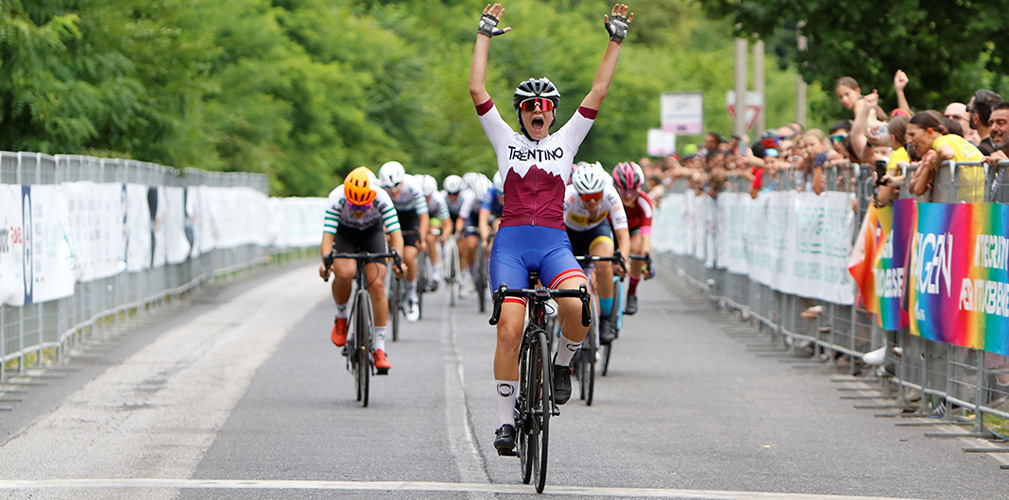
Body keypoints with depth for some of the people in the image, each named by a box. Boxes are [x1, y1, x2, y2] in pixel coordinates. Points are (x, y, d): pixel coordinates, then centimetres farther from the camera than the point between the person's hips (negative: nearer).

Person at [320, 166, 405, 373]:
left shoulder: (382, 199, -33)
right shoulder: (337, 199, -35)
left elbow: (395, 232, -36)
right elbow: (327, 236, -38)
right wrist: (326, 261, -56)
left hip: (372, 232, 1)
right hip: (344, 233, -1)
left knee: (377, 284, -15)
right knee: (344, 273, -30)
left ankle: (379, 348, -9)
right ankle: (341, 317, 0)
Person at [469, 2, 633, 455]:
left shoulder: (566, 141, 15)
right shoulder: (506, 141, 13)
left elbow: (598, 92, 9)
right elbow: (477, 90, 6)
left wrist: (616, 40, 6)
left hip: (554, 243, 0)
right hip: (511, 242, 0)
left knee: (577, 306, -30)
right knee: (509, 329, -13)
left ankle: (562, 362, 1)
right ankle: (506, 420, -4)